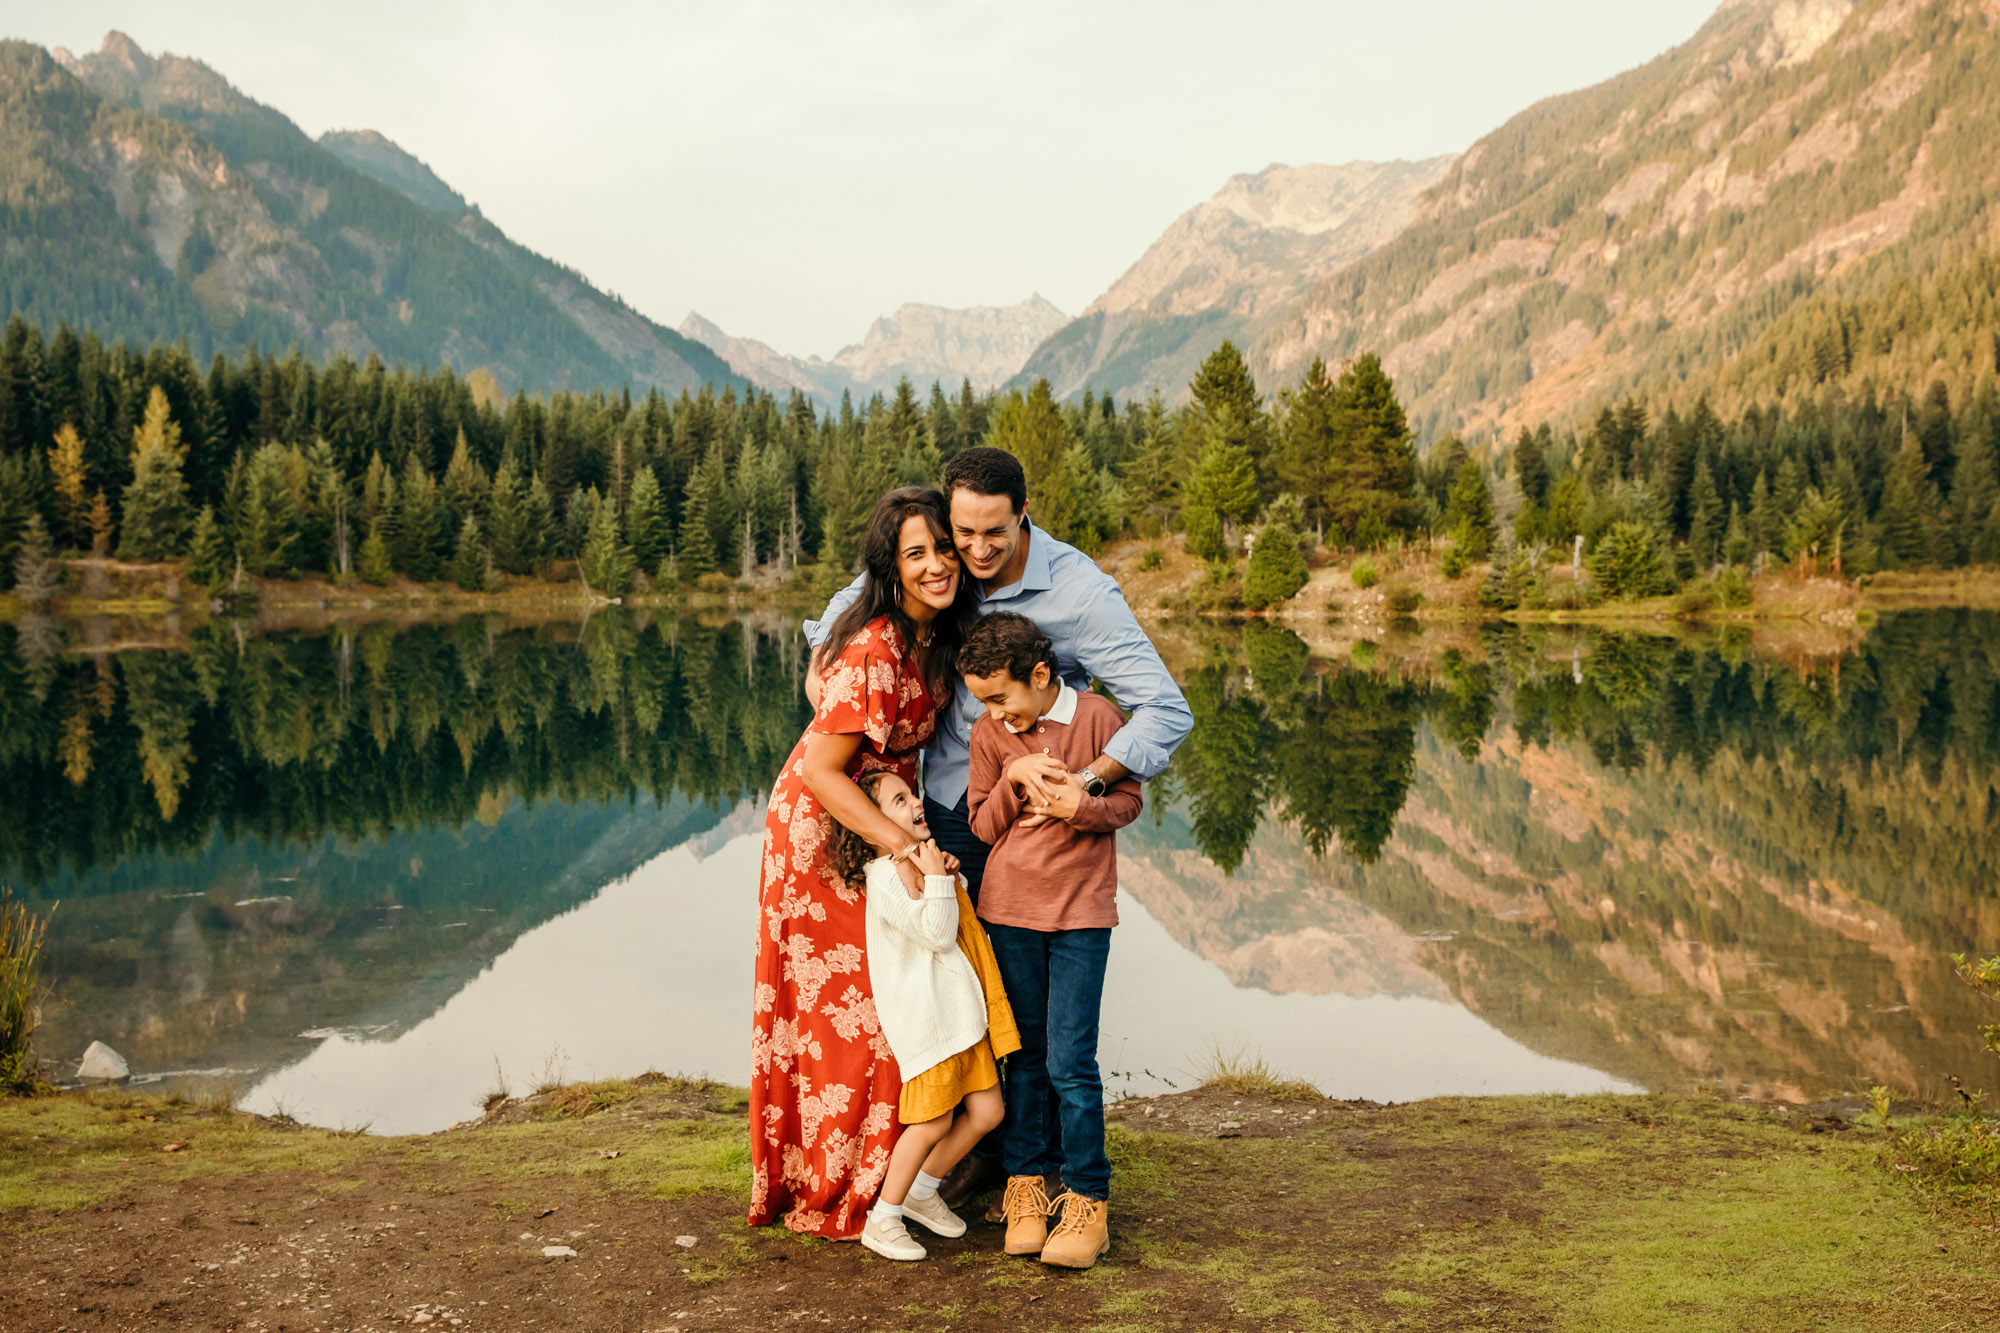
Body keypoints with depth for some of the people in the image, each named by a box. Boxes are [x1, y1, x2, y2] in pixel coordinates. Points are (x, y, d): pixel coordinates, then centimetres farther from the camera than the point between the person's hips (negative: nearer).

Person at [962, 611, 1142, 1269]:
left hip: (1081, 910, -3)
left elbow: (1129, 800, 0)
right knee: (1024, 1055, 10)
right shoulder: (989, 733, 1)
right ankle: (1026, 1187, 21)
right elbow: (983, 826, 4)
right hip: (1010, 908, 3)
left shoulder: (1097, 716, -7)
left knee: (1070, 1061, -6)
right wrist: (1012, 781, -15)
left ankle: (1088, 1202, 5)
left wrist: (1084, 806, -20)